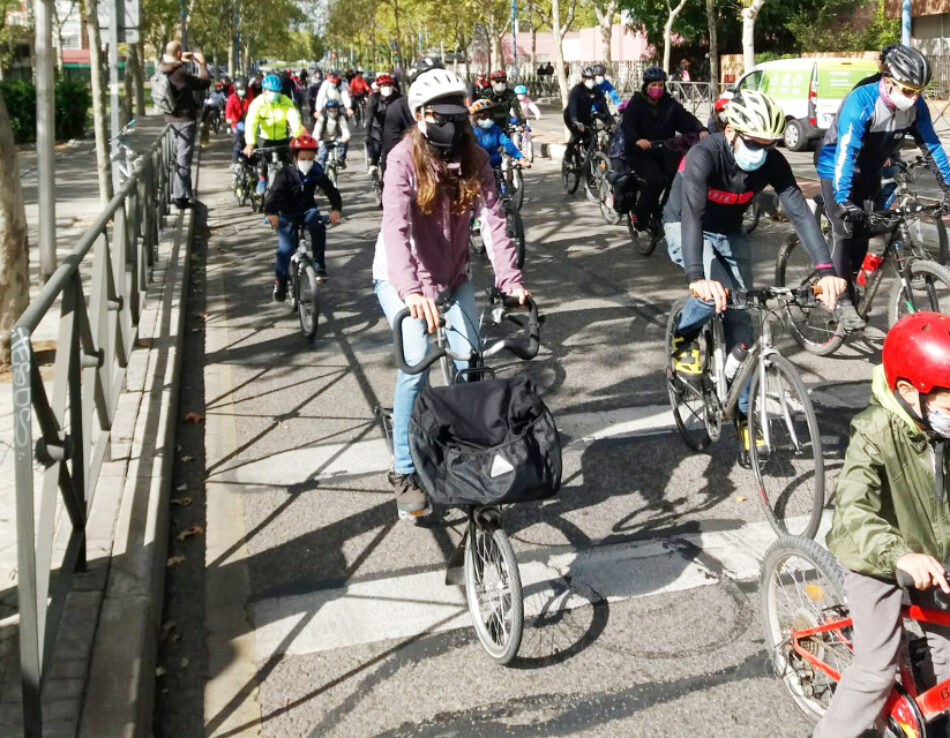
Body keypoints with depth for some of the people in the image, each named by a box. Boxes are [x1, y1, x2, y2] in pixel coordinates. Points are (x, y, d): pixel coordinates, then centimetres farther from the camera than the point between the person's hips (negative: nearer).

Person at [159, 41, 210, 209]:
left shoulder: (162, 69, 2)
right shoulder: (181, 73, -22)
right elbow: (204, 82, -16)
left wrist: (181, 60, 15)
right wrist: (202, 63, -3)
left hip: (170, 118, 8)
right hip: (184, 119, -8)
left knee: (174, 157, 17)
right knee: (183, 158, -4)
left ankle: (173, 192, 25)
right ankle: (180, 196, -3)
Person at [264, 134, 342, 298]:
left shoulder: (317, 174, -9)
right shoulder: (285, 174, -16)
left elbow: (331, 190, -15)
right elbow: (273, 193, -28)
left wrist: (336, 209, -35)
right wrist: (270, 212, -47)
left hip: (307, 211, 1)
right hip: (287, 215, -1)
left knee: (318, 227, -31)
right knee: (285, 249, -14)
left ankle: (320, 267, -19)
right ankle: (280, 281, 8)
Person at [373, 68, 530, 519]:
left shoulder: (474, 159, -9)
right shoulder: (405, 158, -22)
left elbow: (493, 221, -19)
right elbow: (396, 227, -36)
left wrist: (512, 281, -34)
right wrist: (411, 290, -51)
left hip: (452, 276, 4)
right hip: (402, 278, -4)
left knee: (470, 362, -7)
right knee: (417, 361, -21)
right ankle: (404, 473, -7)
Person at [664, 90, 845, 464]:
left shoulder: (772, 162, -21)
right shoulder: (704, 155, -34)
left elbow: (800, 212, -28)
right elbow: (691, 214, -46)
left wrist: (826, 271, -42)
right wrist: (696, 276, -61)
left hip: (729, 234, 4)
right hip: (685, 229, -4)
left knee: (740, 322, -1)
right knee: (712, 290, -33)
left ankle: (743, 413, 10)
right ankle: (683, 338, -2)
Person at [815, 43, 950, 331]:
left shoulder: (916, 105, -15)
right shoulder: (860, 101, -32)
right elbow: (845, 153, -39)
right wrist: (843, 201, -47)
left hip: (869, 170, 6)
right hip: (837, 166, -5)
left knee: (865, 231, 5)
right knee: (845, 230, -15)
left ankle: (849, 282, 24)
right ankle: (842, 300, -9)